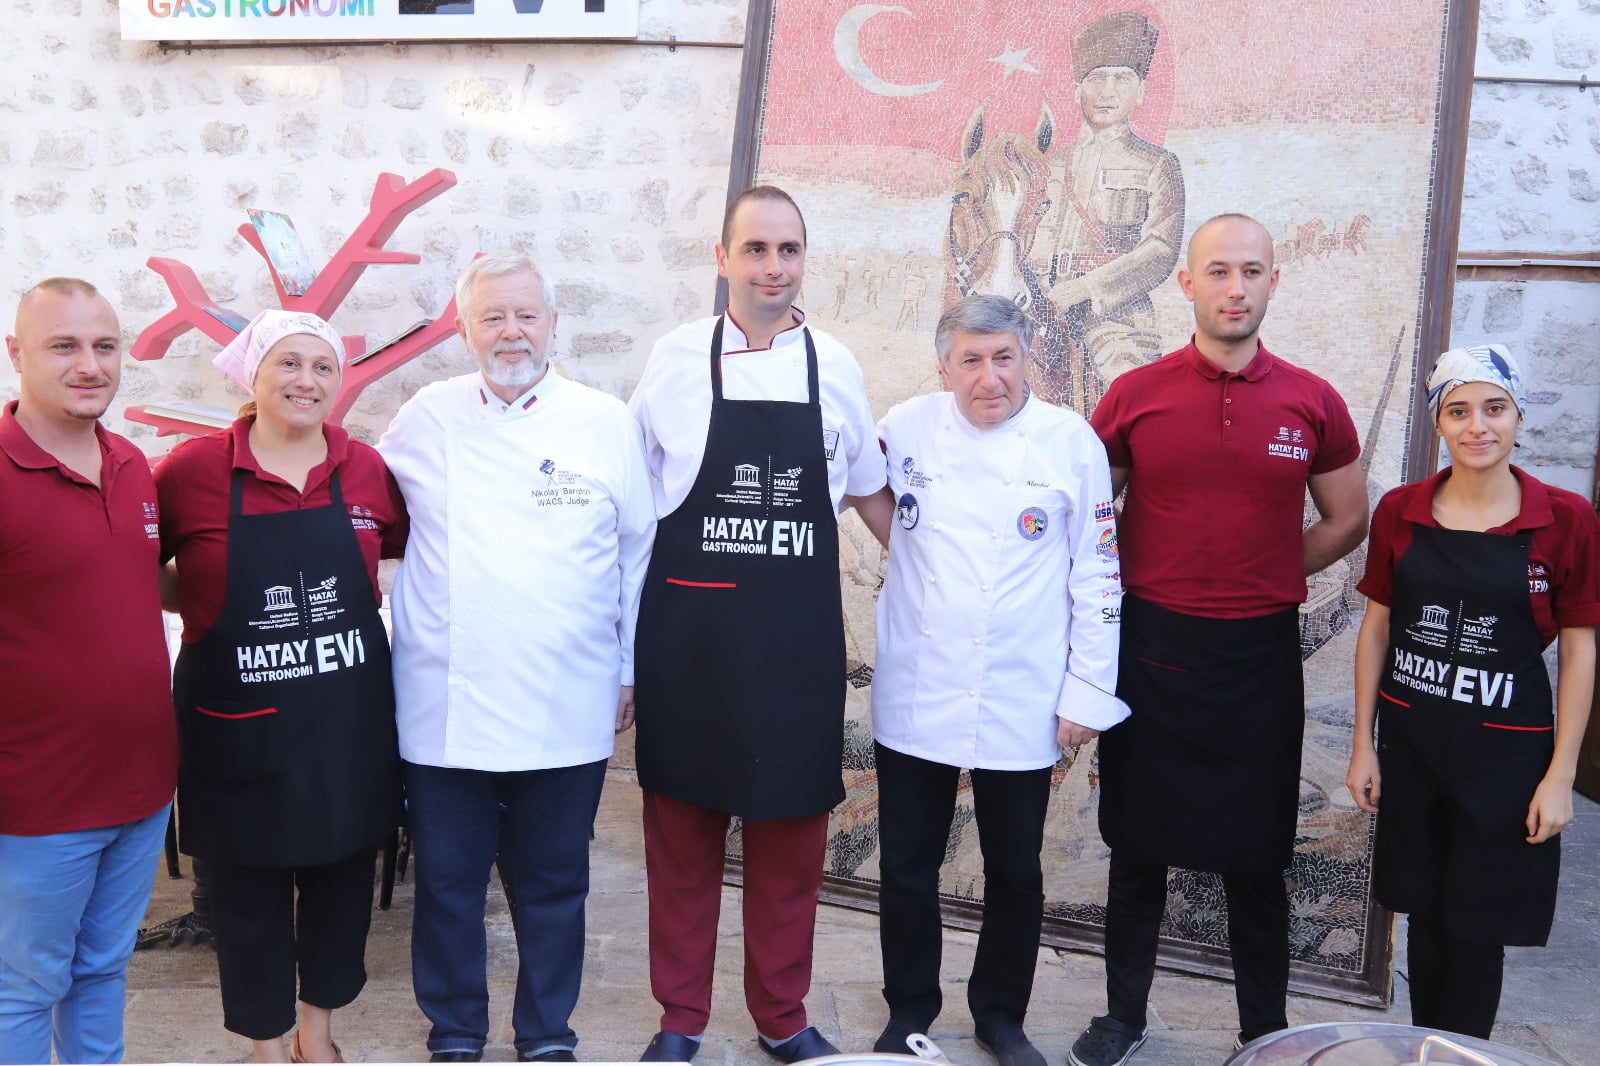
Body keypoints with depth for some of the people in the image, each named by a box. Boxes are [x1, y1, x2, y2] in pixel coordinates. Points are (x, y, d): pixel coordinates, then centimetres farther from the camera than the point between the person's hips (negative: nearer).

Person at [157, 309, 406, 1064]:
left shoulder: (367, 471, -1)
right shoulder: (193, 470, -8)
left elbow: (411, 552, 15)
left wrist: (349, 600, 4)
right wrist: (209, 604, -7)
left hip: (348, 723, 3)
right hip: (239, 731, -2)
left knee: (342, 880, 16)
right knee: (247, 894, 11)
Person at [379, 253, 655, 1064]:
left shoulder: (606, 423, 2)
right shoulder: (423, 419, 3)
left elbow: (637, 552, 6)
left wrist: (630, 668, 7)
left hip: (566, 712, 0)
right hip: (445, 706, 1)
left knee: (553, 885, 12)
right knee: (447, 883, 12)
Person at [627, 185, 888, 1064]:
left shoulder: (834, 367, 3)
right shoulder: (676, 359, -1)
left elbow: (867, 489, 17)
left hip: (798, 638, 1)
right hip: (687, 632, -1)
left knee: (791, 836, 10)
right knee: (682, 828, 10)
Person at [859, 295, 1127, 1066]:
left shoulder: (1071, 443, -5)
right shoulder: (905, 429, -2)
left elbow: (1097, 575, -2)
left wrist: (1089, 690, -3)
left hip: (1020, 706, -1)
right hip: (914, 700, 1)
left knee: (1015, 874, 13)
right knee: (906, 868, 12)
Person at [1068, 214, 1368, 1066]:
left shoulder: (1312, 404, 0)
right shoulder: (1135, 395, -2)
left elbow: (1346, 521, 12)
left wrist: (1261, 580, 5)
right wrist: (1132, 584, 0)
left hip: (1258, 653, 0)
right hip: (1150, 646, 0)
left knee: (1256, 857, 9)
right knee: (1140, 845, 11)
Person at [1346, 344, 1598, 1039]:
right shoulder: (1399, 512, 0)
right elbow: (1376, 629, 5)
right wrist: (1363, 743, 4)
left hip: (1507, 749, -2)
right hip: (1409, 742, 3)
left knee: (1475, 930, 6)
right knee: (1424, 916, 14)